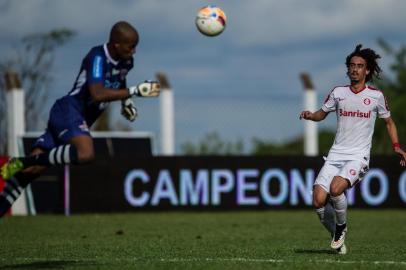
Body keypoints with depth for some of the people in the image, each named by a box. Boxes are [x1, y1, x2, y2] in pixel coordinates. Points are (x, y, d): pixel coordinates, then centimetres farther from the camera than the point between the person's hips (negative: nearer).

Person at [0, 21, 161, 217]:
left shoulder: (125, 62, 9)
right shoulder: (97, 57, -17)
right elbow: (97, 94, -31)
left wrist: (126, 101, 17)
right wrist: (135, 91, -30)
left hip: (81, 118, 9)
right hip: (69, 110, -9)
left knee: (32, 169, 3)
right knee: (85, 153, -34)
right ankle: (27, 161, -24)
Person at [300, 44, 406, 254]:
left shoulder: (376, 96, 2)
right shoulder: (338, 93, 7)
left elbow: (389, 122, 15)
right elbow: (322, 114, 21)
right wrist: (310, 115, -2)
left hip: (358, 156, -3)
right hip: (336, 155, 3)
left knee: (336, 188, -30)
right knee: (319, 200, -13)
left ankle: (342, 227, -3)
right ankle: (335, 236, 12)